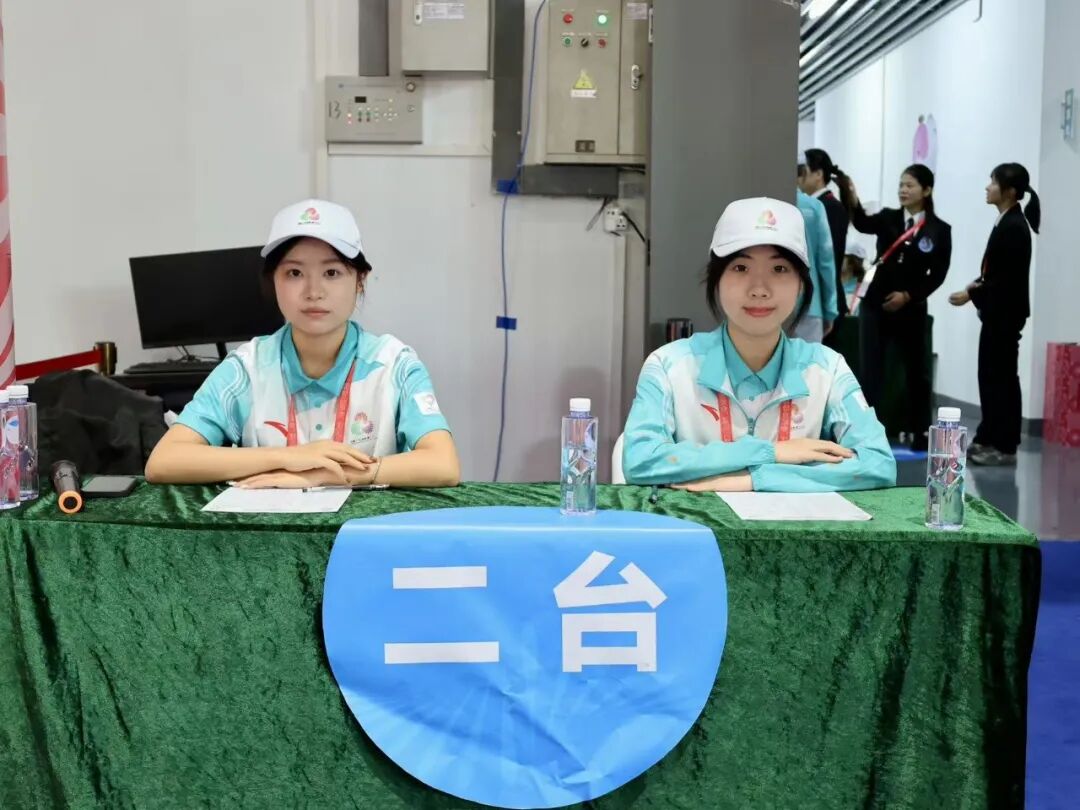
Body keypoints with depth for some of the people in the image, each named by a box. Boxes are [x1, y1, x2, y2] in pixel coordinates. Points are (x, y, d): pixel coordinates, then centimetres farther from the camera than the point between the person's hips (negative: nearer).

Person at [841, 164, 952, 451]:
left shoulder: (939, 230, -1)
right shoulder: (888, 218, 3)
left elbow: (938, 275, -3)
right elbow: (863, 224, -19)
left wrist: (908, 296, -13)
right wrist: (852, 202, -38)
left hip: (912, 309, 0)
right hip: (875, 305, 1)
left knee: (917, 371, 11)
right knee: (870, 371, -1)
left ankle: (919, 432, 24)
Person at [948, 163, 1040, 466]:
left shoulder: (1014, 227, -18)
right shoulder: (1006, 222, 11)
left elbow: (1010, 278, -21)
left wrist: (972, 295, -17)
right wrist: (979, 283, 2)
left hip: (1006, 313, -9)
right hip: (997, 311, 9)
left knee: (1003, 377, -3)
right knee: (990, 375, 13)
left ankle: (1005, 446, 4)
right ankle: (988, 438, 21)